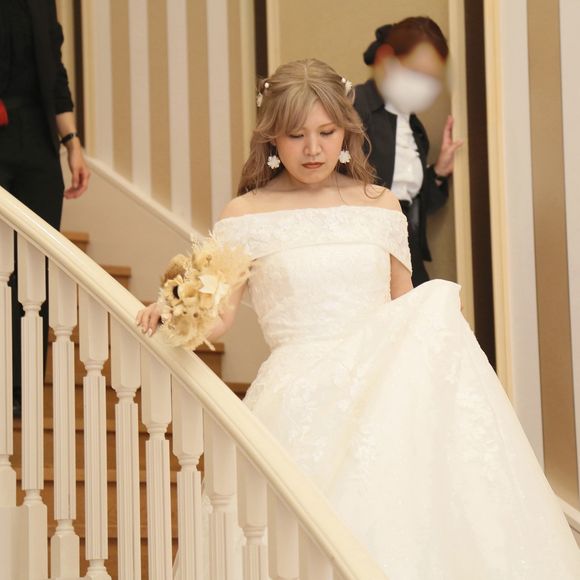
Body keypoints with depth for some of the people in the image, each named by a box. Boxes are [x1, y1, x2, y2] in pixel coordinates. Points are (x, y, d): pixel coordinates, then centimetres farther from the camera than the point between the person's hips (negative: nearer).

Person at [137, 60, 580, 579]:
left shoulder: (381, 206, 14)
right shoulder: (247, 215, 6)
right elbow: (218, 316, -1)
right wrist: (173, 315, -23)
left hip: (385, 381, 3)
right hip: (302, 394, -3)